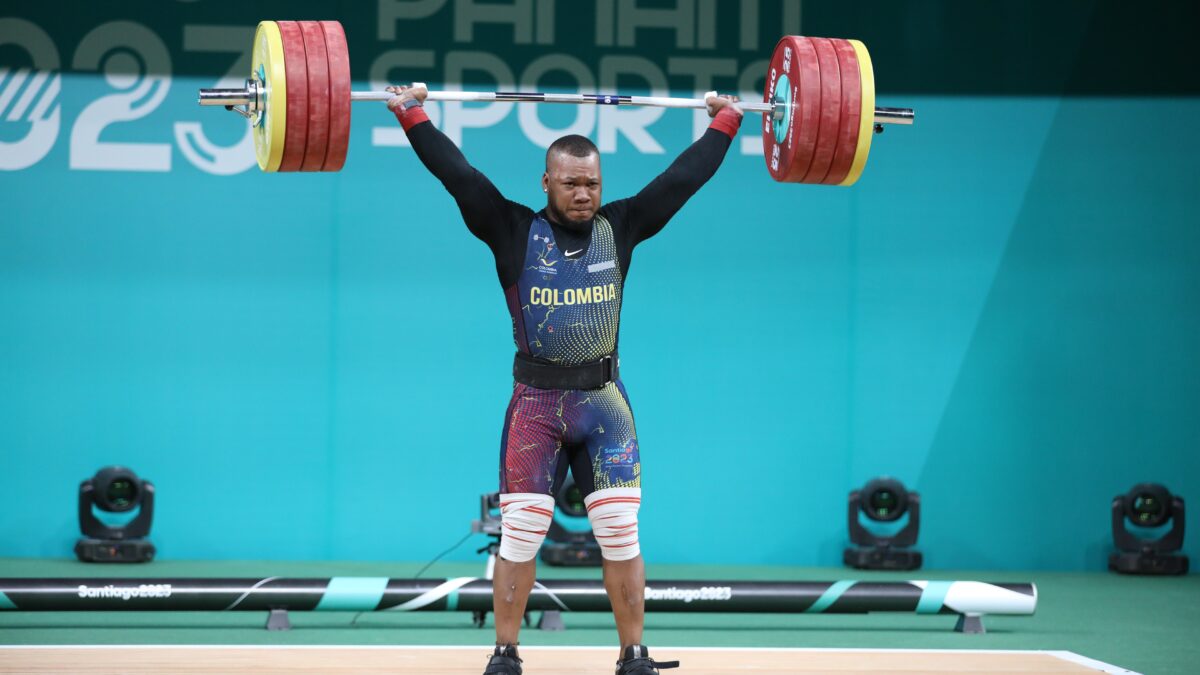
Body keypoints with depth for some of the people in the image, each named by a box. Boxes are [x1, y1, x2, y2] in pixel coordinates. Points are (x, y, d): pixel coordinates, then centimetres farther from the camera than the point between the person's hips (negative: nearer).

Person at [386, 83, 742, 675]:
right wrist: (412, 117, -8)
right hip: (536, 404, -2)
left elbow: (680, 179, 9)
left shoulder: (620, 229, 6)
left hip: (605, 403, 2)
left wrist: (725, 124, 13)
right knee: (519, 535, 0)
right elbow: (459, 175, -6)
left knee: (621, 533, -1)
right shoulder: (514, 232, -1)